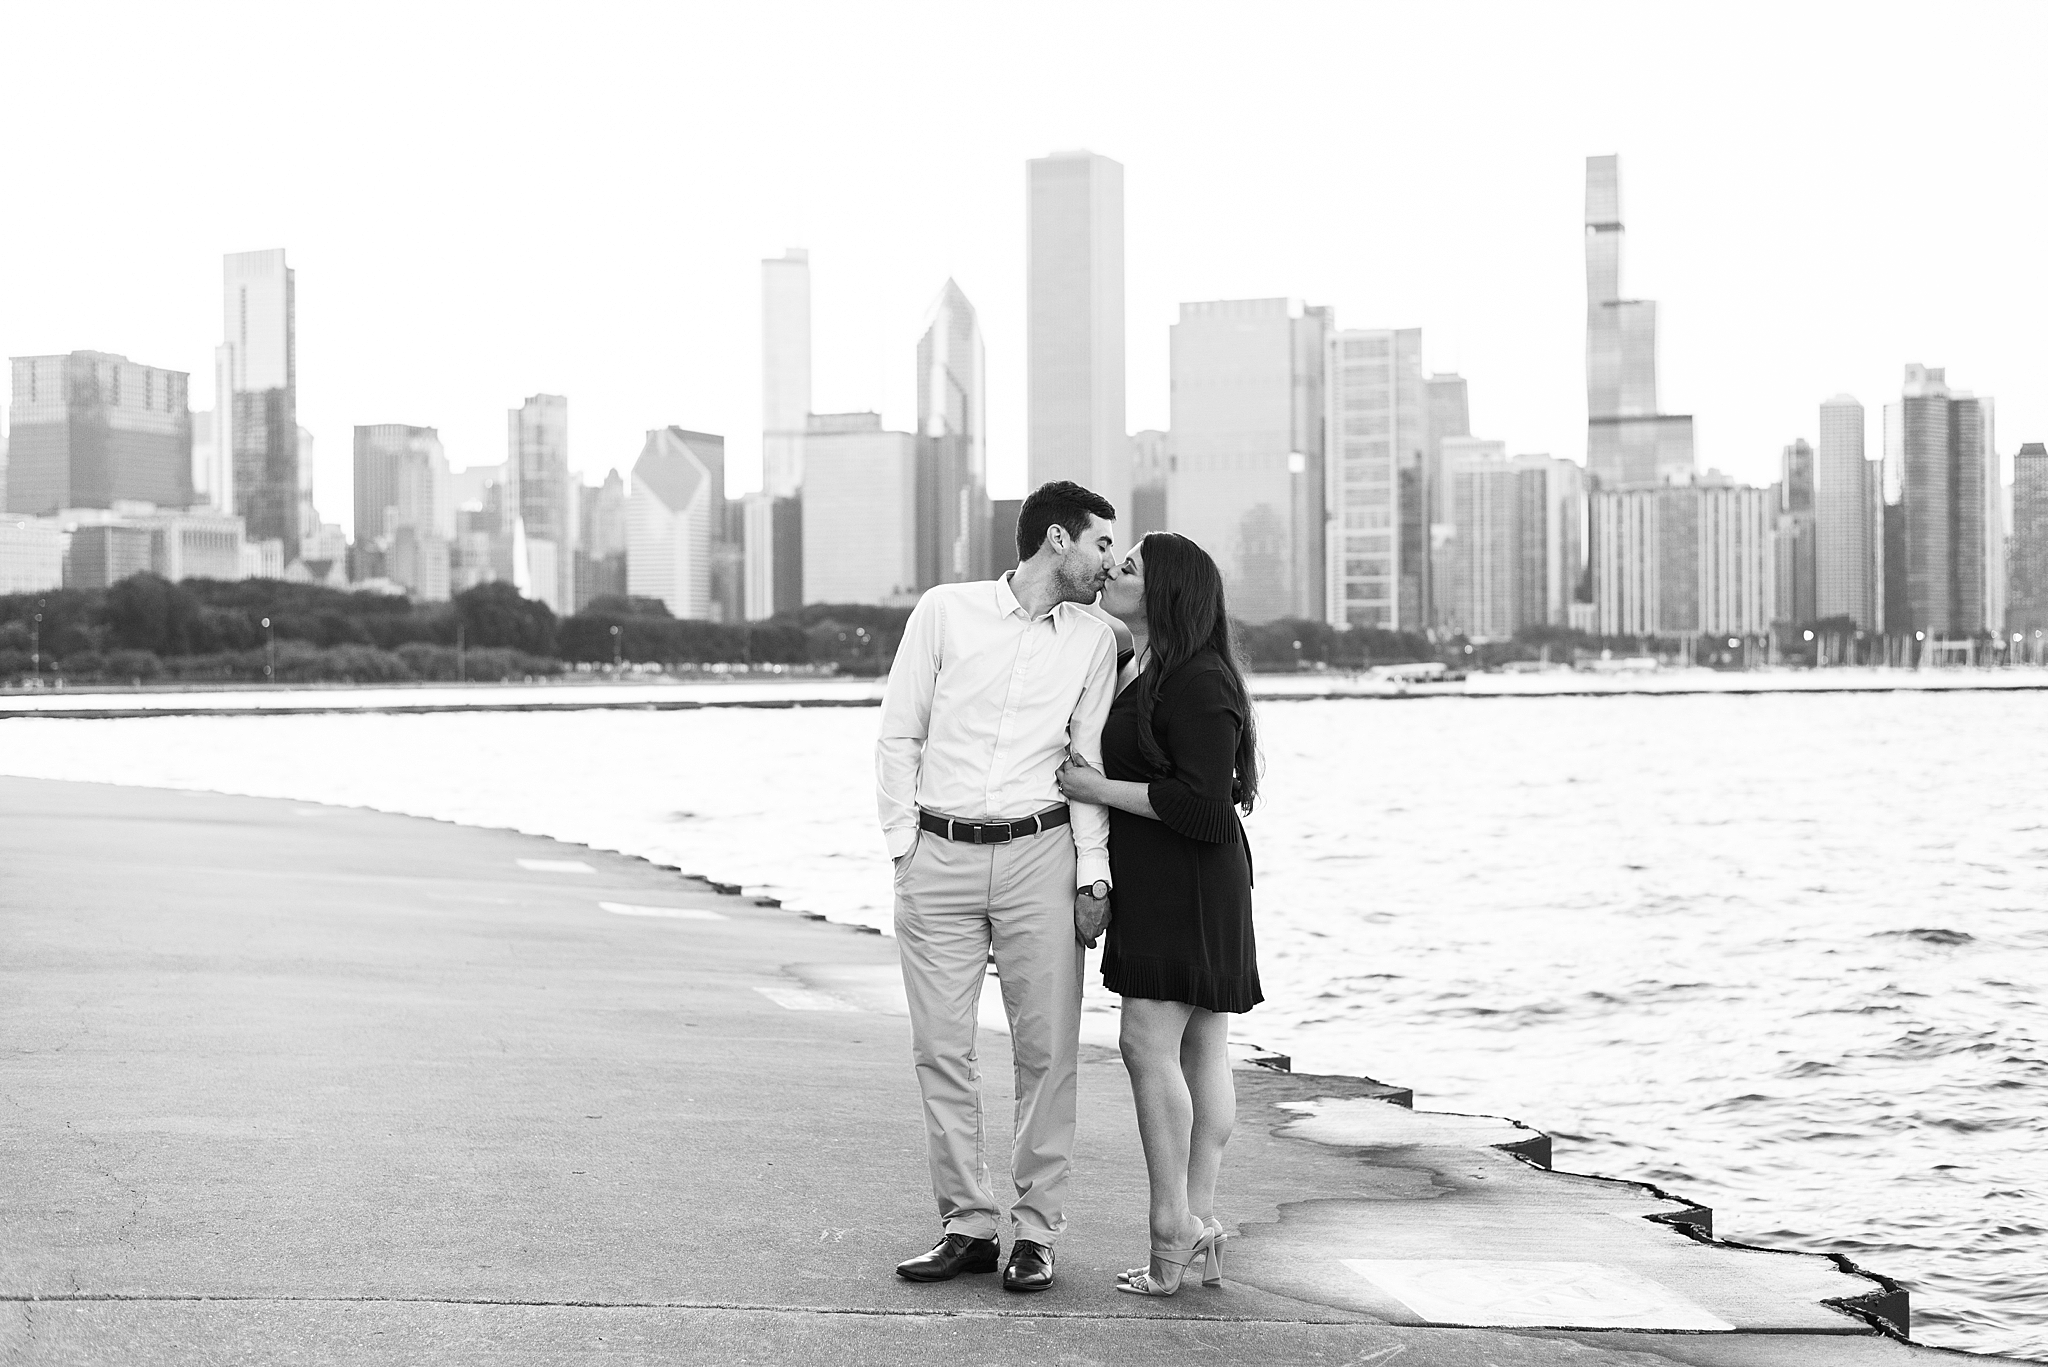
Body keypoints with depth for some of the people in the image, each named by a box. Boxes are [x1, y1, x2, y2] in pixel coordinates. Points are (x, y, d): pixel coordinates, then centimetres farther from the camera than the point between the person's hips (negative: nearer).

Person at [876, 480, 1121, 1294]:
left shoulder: (1092, 640, 7)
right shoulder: (945, 612, 2)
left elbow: (1089, 760, 7)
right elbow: (899, 736, 5)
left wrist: (1092, 874, 0)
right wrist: (902, 843, -1)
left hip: (1037, 854, 1)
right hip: (939, 857, -1)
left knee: (1046, 1049, -1)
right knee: (941, 1048, 1)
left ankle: (1035, 1233, 7)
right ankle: (966, 1226, 10)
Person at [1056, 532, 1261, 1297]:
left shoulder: (1198, 685, -16)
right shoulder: (1140, 674, 15)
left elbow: (1202, 806, -21)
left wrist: (1100, 789, -16)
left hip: (1188, 885, -10)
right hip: (1155, 889, 10)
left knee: (1149, 1042, -13)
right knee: (1200, 1049, 7)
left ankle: (1173, 1227, -11)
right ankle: (1199, 1224, 8)